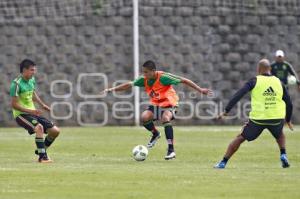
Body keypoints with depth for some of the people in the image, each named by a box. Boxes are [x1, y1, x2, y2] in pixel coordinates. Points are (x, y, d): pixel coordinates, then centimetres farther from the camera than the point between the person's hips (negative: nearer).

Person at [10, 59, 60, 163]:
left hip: (33, 113, 8)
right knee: (39, 127, -34)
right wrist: (31, 111, -25)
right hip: (21, 114, -8)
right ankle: (42, 157, -27)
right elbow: (14, 104, -19)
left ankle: (41, 151, 21)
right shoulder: (17, 84, -17)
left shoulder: (32, 80, 7)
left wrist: (42, 104, 14)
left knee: (55, 131, 2)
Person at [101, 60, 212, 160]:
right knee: (144, 117, -21)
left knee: (165, 119, -33)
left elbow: (183, 81, -20)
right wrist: (113, 89, -6)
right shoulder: (144, 80, -9)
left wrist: (200, 90, -19)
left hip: (169, 103, -5)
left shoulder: (163, 77, -24)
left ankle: (171, 150, -31)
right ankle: (155, 134, 12)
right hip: (155, 104, 5)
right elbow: (129, 85, 2)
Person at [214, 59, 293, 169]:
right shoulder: (278, 82, 9)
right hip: (277, 118, 2)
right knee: (280, 135, 36)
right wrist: (288, 120, 27)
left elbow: (238, 95, -7)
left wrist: (226, 111, -6)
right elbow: (289, 104, 13)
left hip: (258, 118, -2)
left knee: (240, 138, 15)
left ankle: (223, 163, 12)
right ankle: (283, 156, 16)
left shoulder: (255, 81, 1)